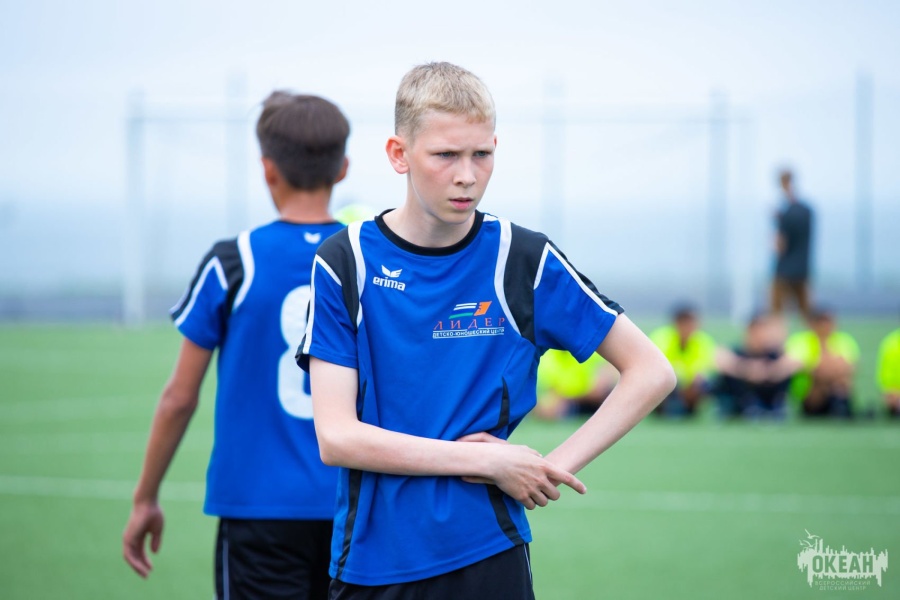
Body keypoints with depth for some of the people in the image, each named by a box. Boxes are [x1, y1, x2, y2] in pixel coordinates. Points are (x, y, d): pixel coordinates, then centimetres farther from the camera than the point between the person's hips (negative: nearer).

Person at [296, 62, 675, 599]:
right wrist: (489, 461, -13)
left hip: (487, 557, 0)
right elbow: (336, 436, -10)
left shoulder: (524, 260, -1)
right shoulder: (344, 263, -3)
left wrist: (555, 465, -7)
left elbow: (651, 373, 4)